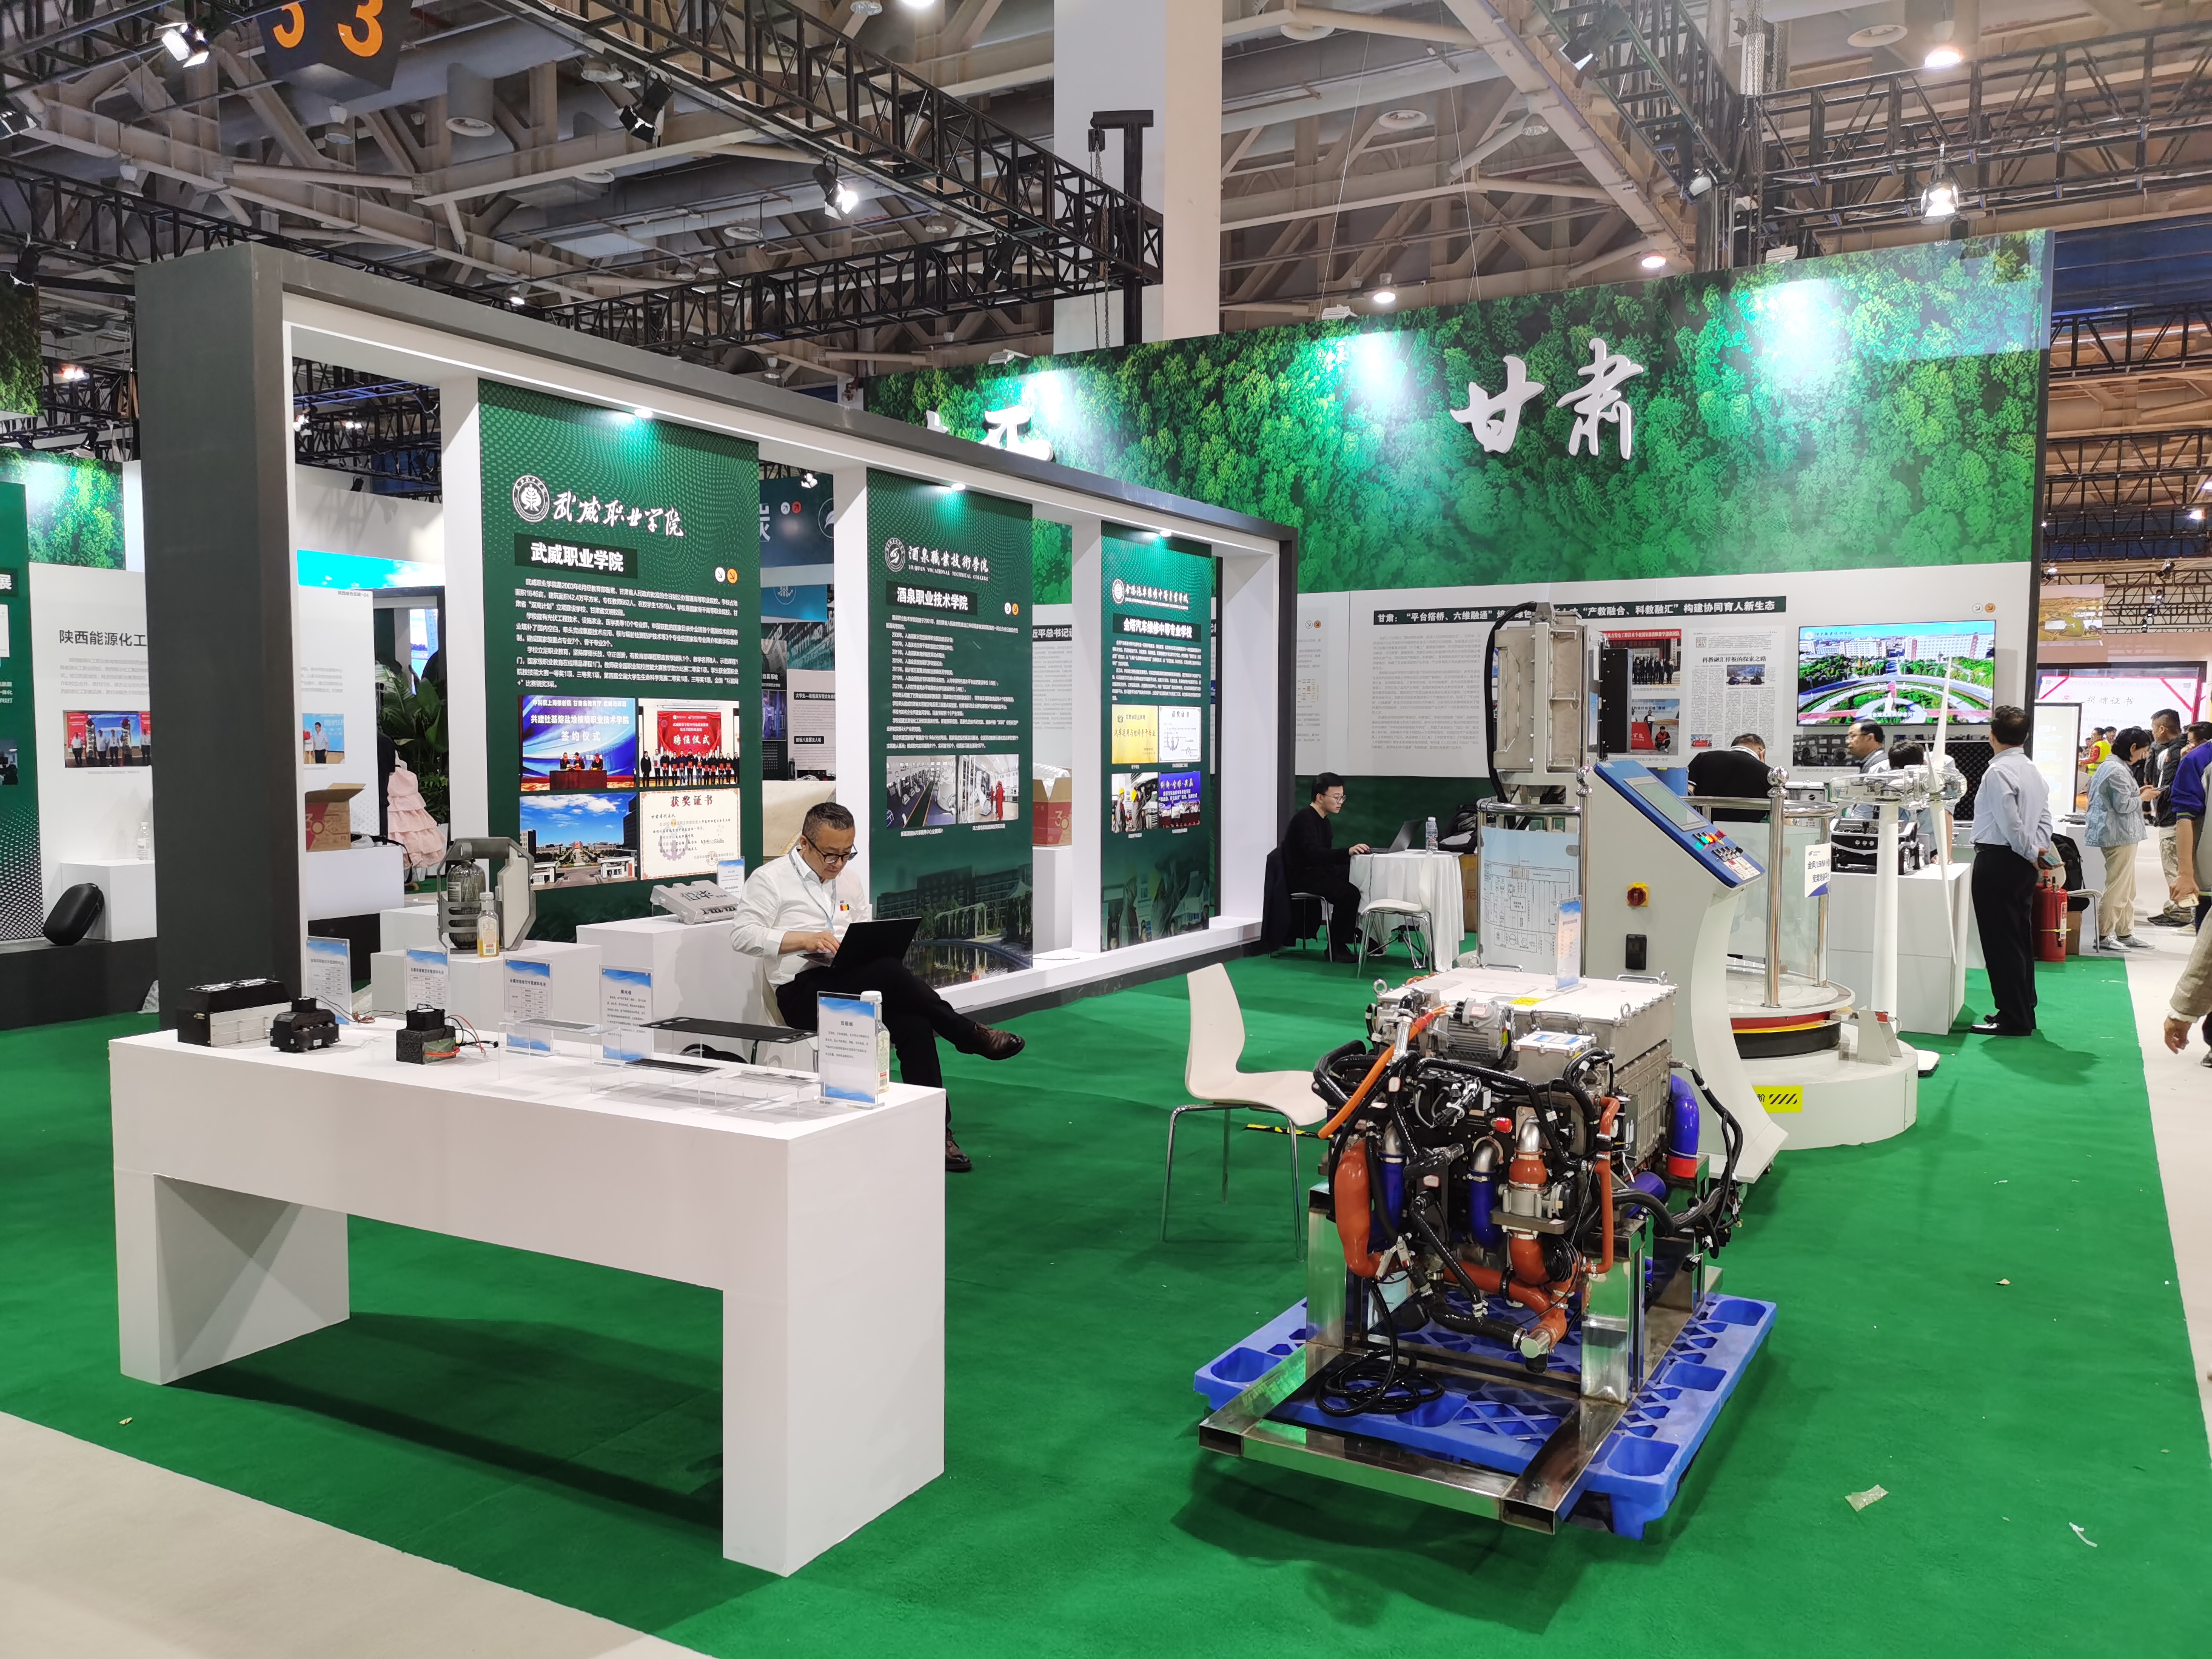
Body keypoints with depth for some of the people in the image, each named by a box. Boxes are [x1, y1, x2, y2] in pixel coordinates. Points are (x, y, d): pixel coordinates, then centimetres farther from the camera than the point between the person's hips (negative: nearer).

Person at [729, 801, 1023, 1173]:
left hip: (854, 984, 6)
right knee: (888, 970, -33)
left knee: (914, 1023, -26)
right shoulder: (770, 878, 3)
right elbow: (742, 934, -8)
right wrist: (804, 939, -19)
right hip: (803, 992, -6)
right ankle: (968, 1034, -18)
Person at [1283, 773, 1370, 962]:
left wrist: (1352, 853, -3)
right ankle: (1336, 948, -18)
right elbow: (1313, 853, -31)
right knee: (1349, 893, -28)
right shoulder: (1305, 819, -16)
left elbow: (1326, 855, 12)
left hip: (1318, 872, 10)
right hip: (1303, 877, -10)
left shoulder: (1322, 820, 15)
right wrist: (1348, 851, -42)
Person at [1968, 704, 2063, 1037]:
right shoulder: (2033, 771, 13)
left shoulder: (1998, 772, -17)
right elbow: (2045, 819, 12)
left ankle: (2012, 1020, -2)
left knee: (2001, 942, -4)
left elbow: (2010, 823, -20)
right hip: (2023, 863, 9)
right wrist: (2039, 853, 3)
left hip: (1998, 862, -9)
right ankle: (2024, 1012, 25)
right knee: (2020, 939, 16)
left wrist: (2032, 854, -8)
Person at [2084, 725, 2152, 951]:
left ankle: (2125, 933, 23)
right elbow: (2123, 805, -22)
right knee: (2117, 887, -5)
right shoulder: (2117, 770, -19)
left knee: (2127, 889, 17)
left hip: (2121, 834, 11)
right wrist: (2142, 797, -6)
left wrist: (2137, 792, 11)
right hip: (2120, 835, -11)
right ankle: (2102, 936, 1)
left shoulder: (2110, 765, 14)